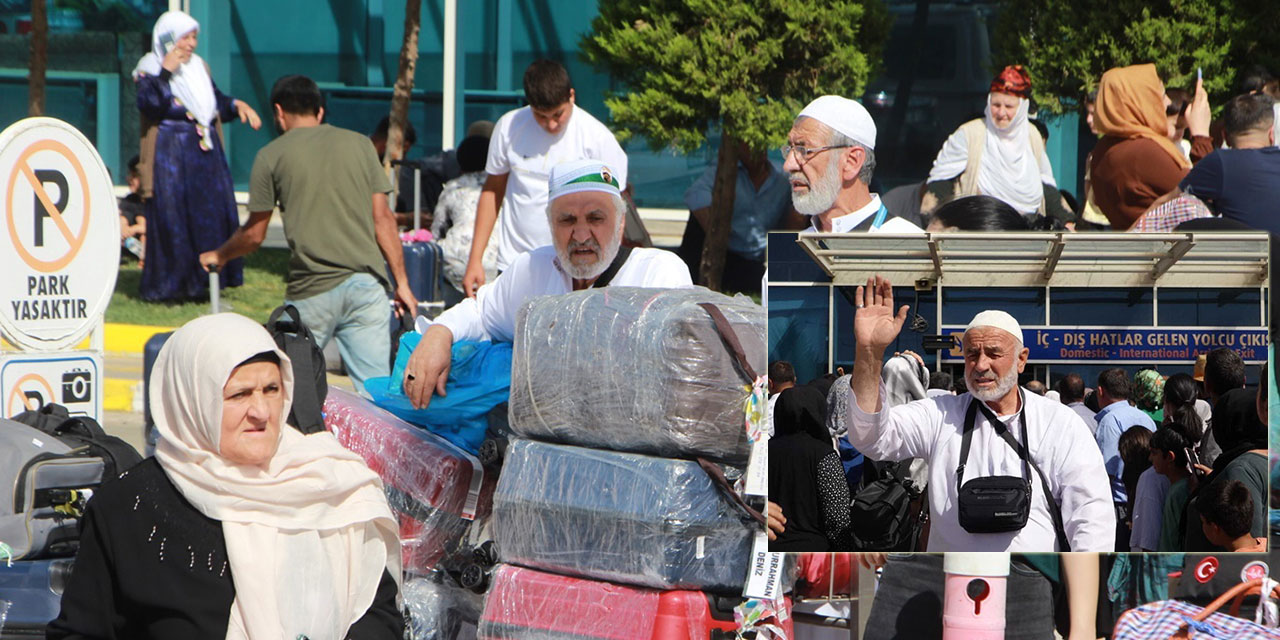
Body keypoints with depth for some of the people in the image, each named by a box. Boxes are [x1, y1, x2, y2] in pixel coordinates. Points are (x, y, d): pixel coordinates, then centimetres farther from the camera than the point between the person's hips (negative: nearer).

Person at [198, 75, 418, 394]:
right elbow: (383, 218, 8)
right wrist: (402, 283, 10)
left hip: (313, 290, -2)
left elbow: (254, 235, 12)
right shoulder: (359, 144, 12)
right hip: (367, 283, 2)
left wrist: (218, 256, 31)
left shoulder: (272, 155, 6)